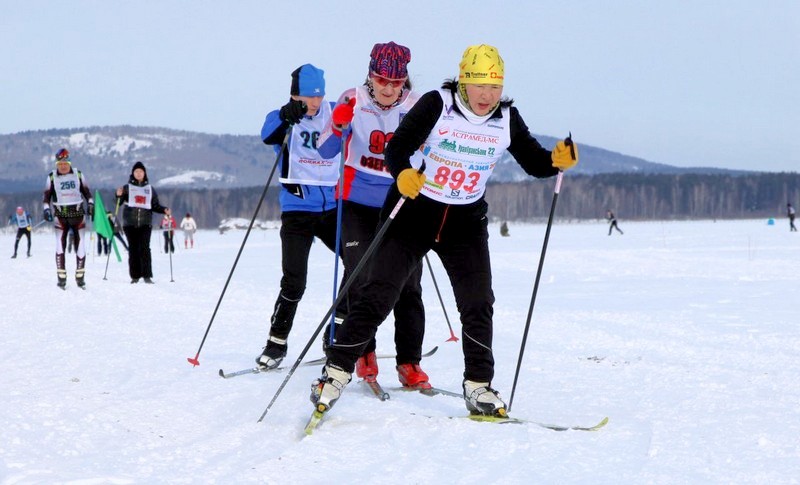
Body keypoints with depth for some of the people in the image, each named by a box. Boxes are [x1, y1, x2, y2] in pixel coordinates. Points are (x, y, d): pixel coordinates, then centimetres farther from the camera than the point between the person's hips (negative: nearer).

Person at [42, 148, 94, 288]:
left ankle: (80, 276, 8)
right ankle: (61, 277, -2)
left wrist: (90, 203, -4)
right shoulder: (52, 177, 4)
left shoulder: (78, 175, 6)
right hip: (61, 215, -1)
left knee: (80, 245, -1)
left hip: (78, 213, 1)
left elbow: (86, 191, 11)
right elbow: (47, 195, 5)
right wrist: (46, 208, -9)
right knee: (60, 245, -7)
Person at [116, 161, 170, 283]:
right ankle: (135, 276, 5)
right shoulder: (127, 188, 8)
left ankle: (147, 276, -14)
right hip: (130, 223, 0)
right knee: (133, 249, 1)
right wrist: (119, 195, -23)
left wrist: (164, 210, -3)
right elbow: (118, 202, -2)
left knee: (144, 248, -12)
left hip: (145, 223, 0)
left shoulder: (150, 189, 14)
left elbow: (155, 205, 15)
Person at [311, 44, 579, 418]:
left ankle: (478, 387, 11)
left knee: (478, 304, -2)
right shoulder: (437, 105, -15)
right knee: (377, 295, -8)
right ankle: (337, 371, 2)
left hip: (466, 222, 4)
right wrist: (403, 174, -42)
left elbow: (533, 162, 2)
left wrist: (557, 160, -20)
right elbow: (397, 147, -22)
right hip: (413, 211, -3)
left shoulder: (506, 119, -3)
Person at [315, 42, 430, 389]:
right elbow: (326, 152, -10)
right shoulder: (353, 102, -7)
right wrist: (338, 126, -29)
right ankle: (363, 353, 12)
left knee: (408, 284, -2)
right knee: (361, 278, -6)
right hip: (358, 204, -1)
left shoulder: (417, 107, -5)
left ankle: (409, 362, 6)